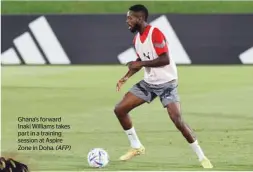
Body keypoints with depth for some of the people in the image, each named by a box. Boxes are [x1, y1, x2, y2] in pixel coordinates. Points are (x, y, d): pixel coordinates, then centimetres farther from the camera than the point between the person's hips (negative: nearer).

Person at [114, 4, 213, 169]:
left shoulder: (155, 34, -22)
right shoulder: (137, 38, 4)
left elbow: (165, 60, -28)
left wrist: (141, 64, -26)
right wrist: (126, 77, 5)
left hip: (167, 83, -8)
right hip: (149, 83, 8)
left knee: (177, 120, -20)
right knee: (120, 109, 3)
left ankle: (201, 157, -8)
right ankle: (137, 147, 18)